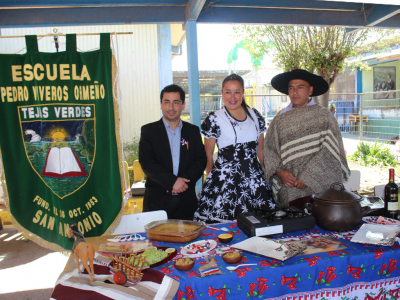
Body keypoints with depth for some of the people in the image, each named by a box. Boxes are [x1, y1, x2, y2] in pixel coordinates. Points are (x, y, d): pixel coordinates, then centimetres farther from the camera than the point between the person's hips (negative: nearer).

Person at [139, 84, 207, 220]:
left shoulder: (193, 131, 9)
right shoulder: (148, 130, 2)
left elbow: (201, 160, 3)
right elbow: (146, 163, -8)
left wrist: (186, 180, -13)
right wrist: (172, 181, -17)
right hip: (157, 200, -2)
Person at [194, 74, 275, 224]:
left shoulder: (255, 115, 9)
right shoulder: (214, 119, -2)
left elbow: (261, 149, 16)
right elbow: (208, 156, 3)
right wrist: (212, 179, -1)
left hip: (254, 178, 4)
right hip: (225, 180, -3)